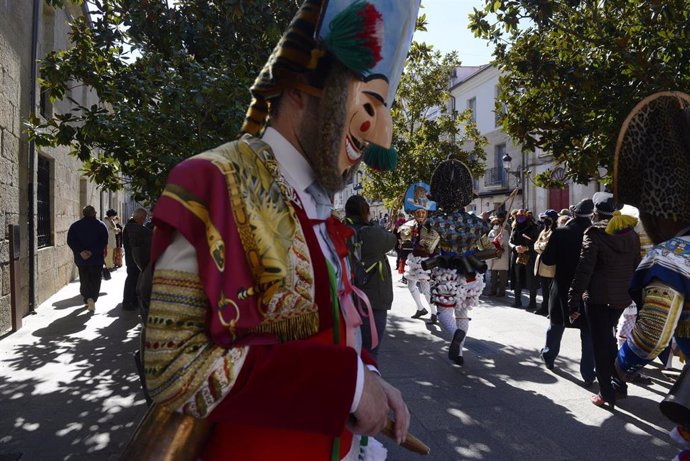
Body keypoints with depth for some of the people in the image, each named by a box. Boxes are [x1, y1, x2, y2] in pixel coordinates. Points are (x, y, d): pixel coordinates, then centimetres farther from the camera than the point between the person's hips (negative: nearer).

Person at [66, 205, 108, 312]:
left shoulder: (75, 226, 5)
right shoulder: (100, 225, -2)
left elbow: (70, 241, -5)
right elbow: (104, 242, -12)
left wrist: (81, 252, -12)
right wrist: (92, 251, -15)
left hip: (81, 259, 2)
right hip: (97, 259, -2)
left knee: (84, 280, 15)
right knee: (95, 280, 2)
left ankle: (87, 299, 14)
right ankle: (92, 298, -17)